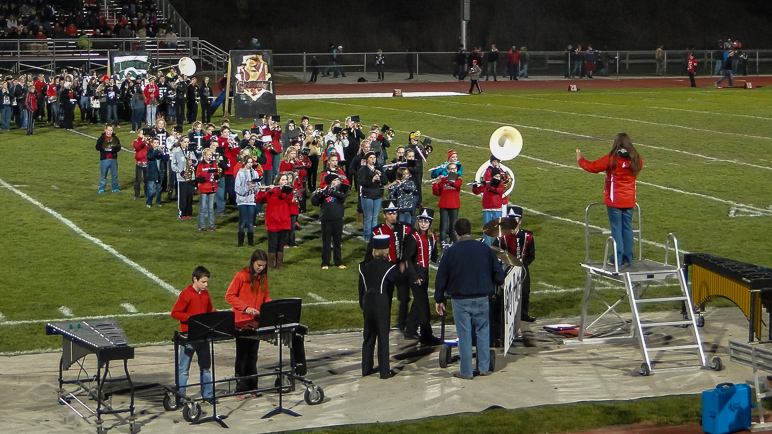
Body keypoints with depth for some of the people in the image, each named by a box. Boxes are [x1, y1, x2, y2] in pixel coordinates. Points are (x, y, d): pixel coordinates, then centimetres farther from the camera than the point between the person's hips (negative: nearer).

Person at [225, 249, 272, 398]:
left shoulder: (263, 276, 5)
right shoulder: (241, 276, -13)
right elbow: (229, 296, -11)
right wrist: (245, 308, -21)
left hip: (256, 321, 5)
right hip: (242, 322, -5)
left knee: (252, 356, 12)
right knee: (242, 356, 2)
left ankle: (252, 387, 19)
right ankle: (241, 389, 8)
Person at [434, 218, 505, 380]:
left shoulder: (450, 252, -6)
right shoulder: (484, 249, -1)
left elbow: (441, 278, -1)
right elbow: (498, 271, 8)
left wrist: (439, 299, 8)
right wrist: (500, 283, 30)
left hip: (460, 300, -2)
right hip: (482, 299, 2)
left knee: (464, 335, 3)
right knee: (483, 332, 15)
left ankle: (466, 371, 8)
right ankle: (484, 367, 17)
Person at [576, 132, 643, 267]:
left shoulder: (611, 159, -15)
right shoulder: (636, 159, -2)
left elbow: (592, 167, -9)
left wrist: (580, 159, 10)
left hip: (614, 201, -4)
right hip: (629, 201, 4)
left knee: (616, 229, 2)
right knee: (627, 228, 11)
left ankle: (617, 259, 3)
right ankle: (627, 259, 15)